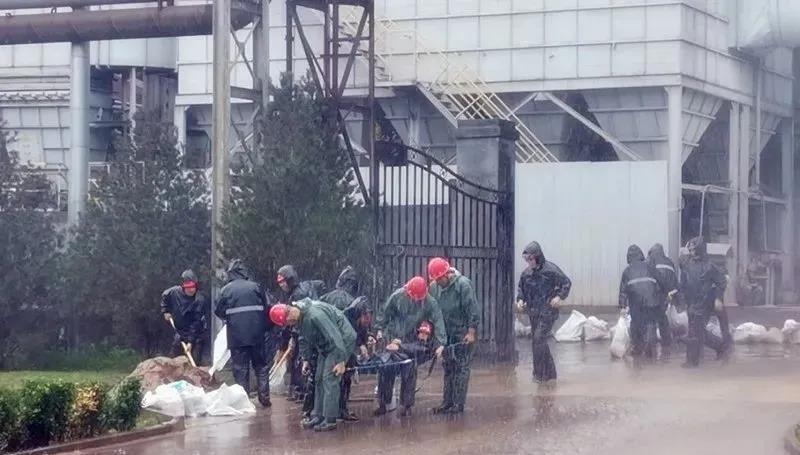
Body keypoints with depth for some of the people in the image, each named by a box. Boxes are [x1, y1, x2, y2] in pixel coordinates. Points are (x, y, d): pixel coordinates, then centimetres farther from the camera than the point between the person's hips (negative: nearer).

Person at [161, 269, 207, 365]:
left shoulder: (199, 300, -25)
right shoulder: (174, 292, -13)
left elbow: (196, 323, -24)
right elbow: (164, 296, 13)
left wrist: (190, 341, -25)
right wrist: (165, 311, 6)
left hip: (195, 334, -5)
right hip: (179, 331, 5)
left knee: (195, 362, -9)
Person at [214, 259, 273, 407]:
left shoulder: (226, 290, -1)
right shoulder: (255, 287, 2)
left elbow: (219, 312, 3)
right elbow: (267, 309, 5)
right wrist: (266, 328, 19)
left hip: (236, 336, -1)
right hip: (257, 335, 1)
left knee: (240, 369, 5)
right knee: (261, 367, 13)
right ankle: (264, 398, 10)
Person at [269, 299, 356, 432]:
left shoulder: (315, 315, -32)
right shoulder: (299, 319, -1)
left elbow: (335, 336, -30)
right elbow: (304, 340, 15)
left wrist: (341, 361, -29)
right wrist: (306, 359, 11)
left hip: (343, 340, -10)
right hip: (325, 346, 10)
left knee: (330, 379, -14)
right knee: (319, 380, 9)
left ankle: (330, 420, -13)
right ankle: (317, 416, 15)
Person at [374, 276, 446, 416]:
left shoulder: (429, 302, -12)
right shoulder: (397, 297, -13)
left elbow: (438, 321, -14)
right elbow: (384, 313, -1)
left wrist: (442, 343, -21)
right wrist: (380, 330, -3)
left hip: (411, 342, 0)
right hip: (392, 338, 0)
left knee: (409, 374, 0)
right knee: (386, 373, 1)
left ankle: (407, 405, 11)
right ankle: (382, 404, 11)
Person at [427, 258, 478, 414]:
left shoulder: (463, 284, -17)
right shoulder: (434, 287, 1)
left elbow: (472, 309, -17)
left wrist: (471, 332, -18)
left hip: (464, 333, -6)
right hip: (446, 334, 6)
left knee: (461, 368, -4)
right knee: (448, 368, 10)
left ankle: (459, 404, -2)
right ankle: (447, 402, 16)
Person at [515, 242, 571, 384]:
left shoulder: (551, 269, -11)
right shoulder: (526, 272, 5)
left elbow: (567, 283, -6)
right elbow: (521, 288, 18)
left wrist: (560, 296, -19)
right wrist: (520, 300, 0)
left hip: (548, 312, -7)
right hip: (533, 312, 7)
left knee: (539, 339, -15)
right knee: (540, 342, 10)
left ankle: (539, 374, -8)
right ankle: (550, 373, 20)